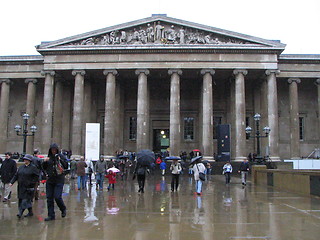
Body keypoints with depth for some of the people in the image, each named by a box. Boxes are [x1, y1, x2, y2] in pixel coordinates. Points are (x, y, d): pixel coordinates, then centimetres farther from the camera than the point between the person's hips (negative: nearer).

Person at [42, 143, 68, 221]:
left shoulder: (61, 156, -1)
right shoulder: (48, 157, 10)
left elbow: (66, 166, -5)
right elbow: (44, 168, 14)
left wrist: (60, 160, -17)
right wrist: (44, 162, -5)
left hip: (59, 180, -4)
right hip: (50, 180, 4)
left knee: (57, 197, -9)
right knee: (49, 198, 5)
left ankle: (63, 209, 19)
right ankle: (51, 215, 14)